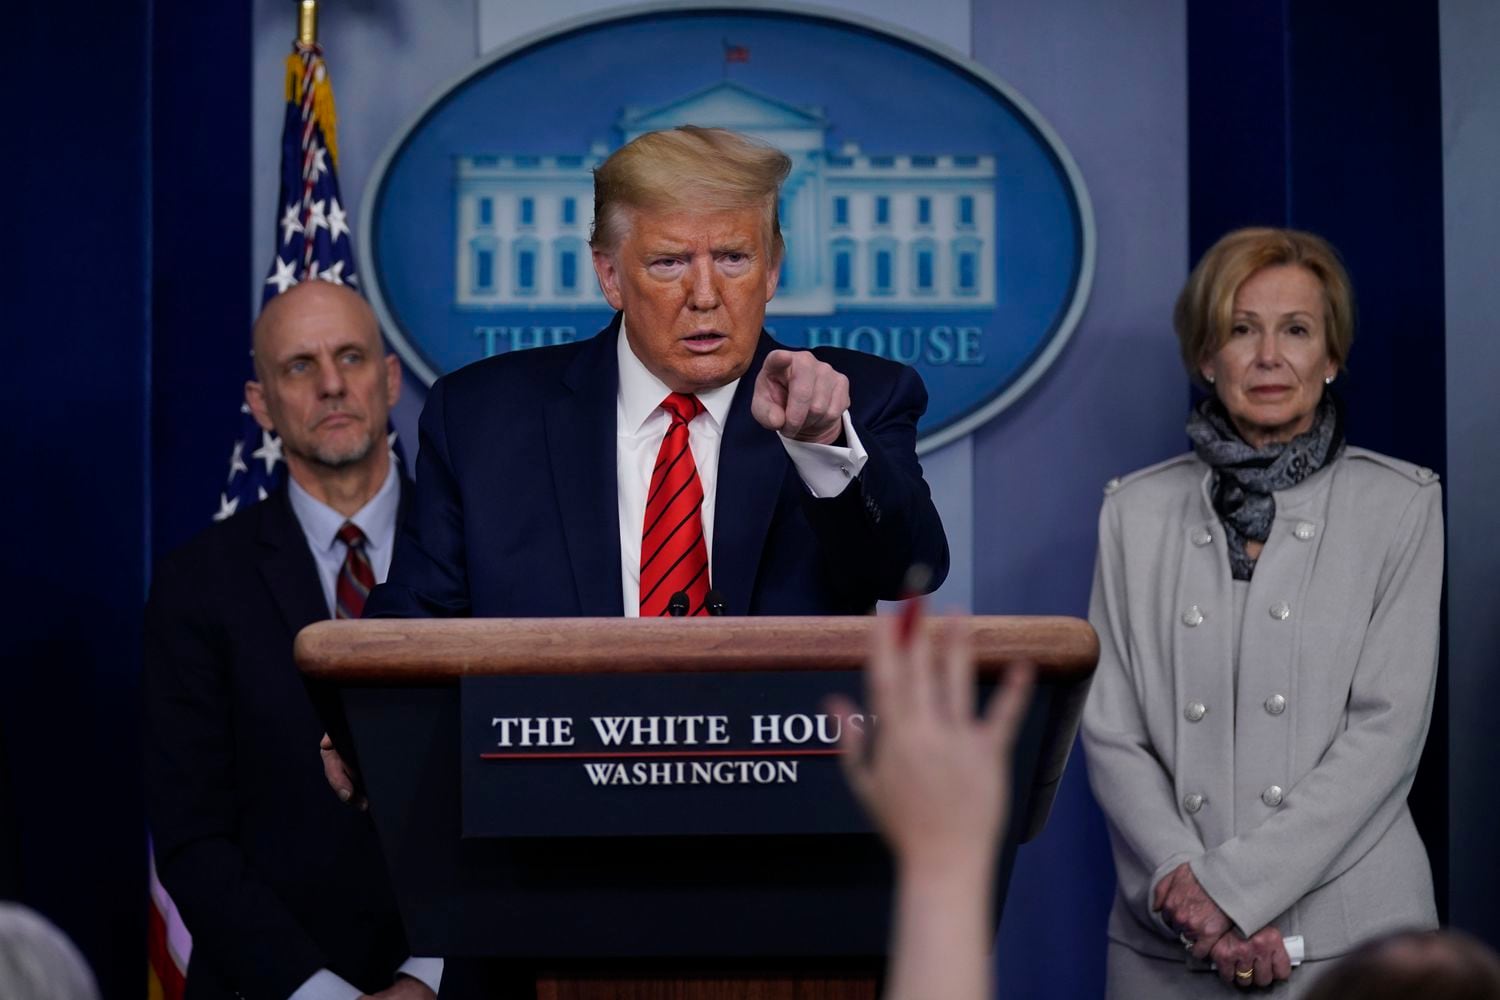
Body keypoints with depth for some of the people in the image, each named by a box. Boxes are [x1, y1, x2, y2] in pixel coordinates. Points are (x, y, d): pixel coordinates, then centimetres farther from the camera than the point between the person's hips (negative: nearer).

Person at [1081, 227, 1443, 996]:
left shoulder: (1399, 505, 1)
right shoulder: (1137, 512, 6)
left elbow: (1387, 728, -7)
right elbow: (1109, 731, 2)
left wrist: (1235, 884, -14)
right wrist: (1184, 885, -13)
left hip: (1348, 933, -1)